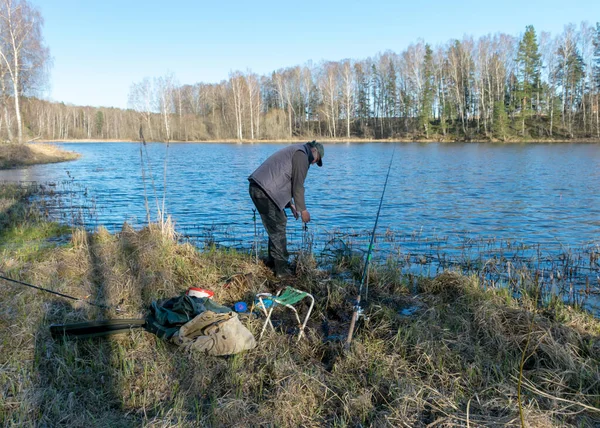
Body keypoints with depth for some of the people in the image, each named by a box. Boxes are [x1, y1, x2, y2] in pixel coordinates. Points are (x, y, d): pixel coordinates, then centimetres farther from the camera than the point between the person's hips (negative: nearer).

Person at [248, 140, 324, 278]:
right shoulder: (302, 154, -4)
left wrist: (290, 204, 27)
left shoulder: (293, 151, 28)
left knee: (277, 226, 19)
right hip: (265, 191, -10)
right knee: (278, 229, -6)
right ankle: (282, 270, -1)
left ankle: (272, 262, 26)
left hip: (256, 187, 10)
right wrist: (303, 210, -1)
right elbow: (298, 186, -8)